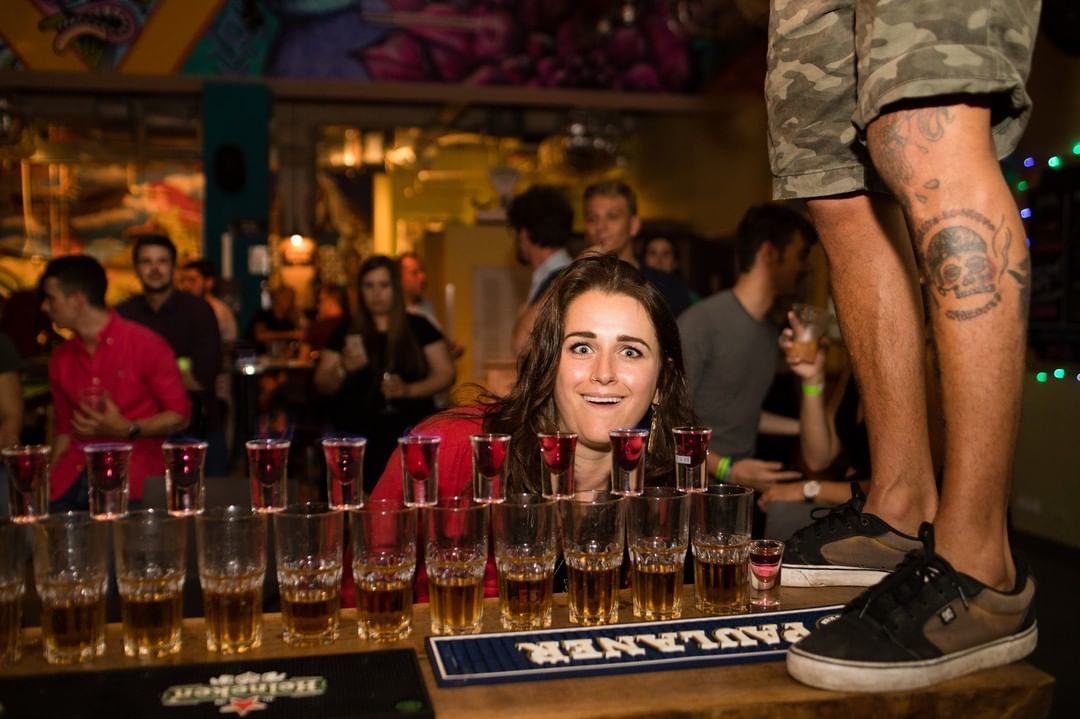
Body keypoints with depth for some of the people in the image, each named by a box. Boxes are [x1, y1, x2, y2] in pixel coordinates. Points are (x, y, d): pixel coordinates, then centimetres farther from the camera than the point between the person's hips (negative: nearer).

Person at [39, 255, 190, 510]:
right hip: (73, 479, 5)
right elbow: (64, 429, 20)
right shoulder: (60, 359, 13)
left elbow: (180, 415, -2)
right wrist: (48, 485, 9)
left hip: (132, 479, -4)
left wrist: (127, 430, -16)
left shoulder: (146, 345, -4)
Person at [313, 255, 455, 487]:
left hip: (410, 433, -1)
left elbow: (446, 374, 6)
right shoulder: (346, 333, 11)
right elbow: (322, 385, 11)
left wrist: (408, 390, -10)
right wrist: (344, 368, -10)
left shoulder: (419, 328, 9)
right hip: (356, 437, 1)